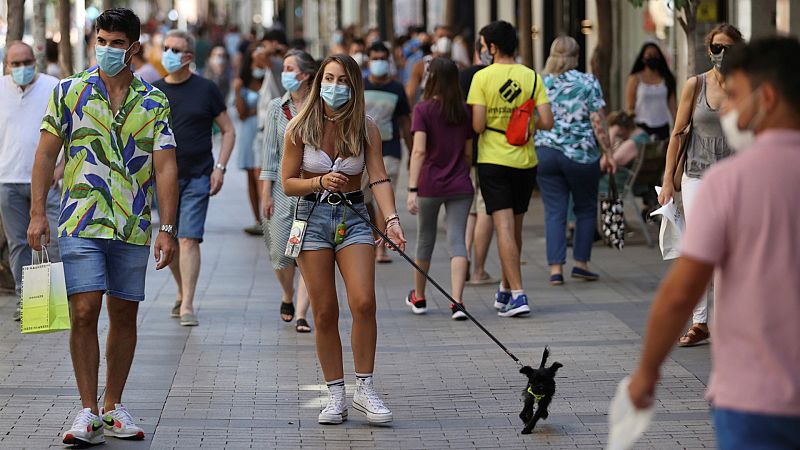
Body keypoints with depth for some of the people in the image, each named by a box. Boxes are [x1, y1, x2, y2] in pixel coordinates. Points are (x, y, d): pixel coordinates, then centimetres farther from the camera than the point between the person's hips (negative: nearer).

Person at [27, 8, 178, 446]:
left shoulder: (154, 103, 6)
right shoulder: (69, 92, 4)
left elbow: (165, 167, 2)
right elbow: (46, 154, 5)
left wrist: (167, 228, -5)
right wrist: (37, 213, -3)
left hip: (133, 228, 2)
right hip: (81, 224, -2)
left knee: (124, 315, 8)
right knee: (84, 312, -9)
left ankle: (113, 406, 20)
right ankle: (88, 412, -4)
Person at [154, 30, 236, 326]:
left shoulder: (206, 90, -1)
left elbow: (228, 130, 4)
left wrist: (220, 167, -6)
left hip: (197, 178, -3)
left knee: (189, 239, -12)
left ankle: (187, 306, -12)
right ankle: (182, 294, 30)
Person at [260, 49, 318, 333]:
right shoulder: (277, 107, 6)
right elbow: (270, 151, 5)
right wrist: (266, 193, -1)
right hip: (282, 187, 2)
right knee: (280, 252, 3)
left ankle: (301, 315, -6)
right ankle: (288, 297, 32)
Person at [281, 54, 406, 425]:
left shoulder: (366, 129, -1)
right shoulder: (300, 129, -2)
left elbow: (379, 178, -10)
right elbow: (288, 183, 1)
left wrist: (391, 219, -25)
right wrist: (320, 182, -18)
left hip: (353, 217, 0)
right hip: (313, 217, 0)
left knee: (363, 302, -16)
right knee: (325, 312, 0)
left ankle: (364, 388, -4)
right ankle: (335, 396, 9)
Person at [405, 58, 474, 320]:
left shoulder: (424, 109, -8)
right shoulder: (464, 111, 3)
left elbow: (419, 151, -16)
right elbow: (468, 152, 9)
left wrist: (412, 189, -19)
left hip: (430, 186, -2)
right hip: (460, 186, 2)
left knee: (425, 239, 15)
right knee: (457, 241, -2)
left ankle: (418, 298, 31)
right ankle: (456, 302, -17)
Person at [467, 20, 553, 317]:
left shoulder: (482, 77, -8)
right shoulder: (532, 77, 0)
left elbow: (477, 125, -13)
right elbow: (547, 122, -6)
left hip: (493, 160, -4)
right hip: (525, 160, 4)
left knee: (505, 228, -6)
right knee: (515, 228, 16)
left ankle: (517, 294, -16)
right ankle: (505, 290, 30)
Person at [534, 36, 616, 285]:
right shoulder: (588, 82, -3)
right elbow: (598, 122, -6)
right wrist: (607, 152, 1)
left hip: (544, 152, 2)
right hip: (581, 153, -2)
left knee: (554, 211, 4)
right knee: (586, 209, 14)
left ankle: (556, 268, -3)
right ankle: (581, 262, 13)